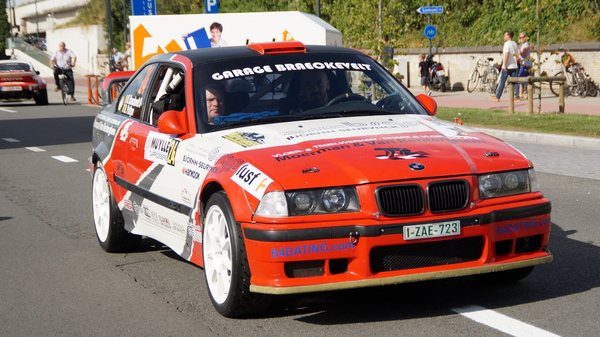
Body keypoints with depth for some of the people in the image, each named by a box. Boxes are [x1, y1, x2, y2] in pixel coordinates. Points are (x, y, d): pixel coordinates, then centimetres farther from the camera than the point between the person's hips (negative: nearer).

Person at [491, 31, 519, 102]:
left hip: (507, 67, -7)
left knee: (502, 81, -2)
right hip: (514, 66, 7)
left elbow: (506, 54, -20)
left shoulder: (507, 44, -11)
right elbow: (517, 55, 17)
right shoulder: (515, 44, 14)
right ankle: (517, 97, 3)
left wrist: (504, 65, -21)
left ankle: (497, 97, 0)